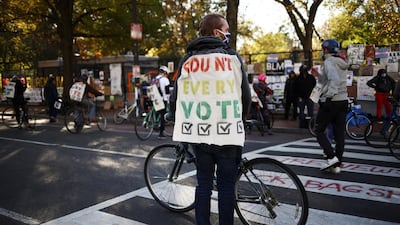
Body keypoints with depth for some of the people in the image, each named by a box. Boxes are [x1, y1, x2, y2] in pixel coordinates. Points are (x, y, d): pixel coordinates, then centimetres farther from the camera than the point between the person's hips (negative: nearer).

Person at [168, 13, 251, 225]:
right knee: (226, 185, 7)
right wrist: (239, 120, 21)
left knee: (204, 182, 14)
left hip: (199, 131, 3)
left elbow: (176, 95, 8)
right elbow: (245, 95, 4)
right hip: (227, 131, -3)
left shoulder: (187, 60, 6)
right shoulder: (232, 57, -1)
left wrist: (175, 118, 27)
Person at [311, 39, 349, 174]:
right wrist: (318, 75, 14)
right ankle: (337, 165, 9)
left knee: (319, 131, 3)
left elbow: (335, 80, -26)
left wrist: (328, 96, -25)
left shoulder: (328, 62, -9)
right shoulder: (341, 64, 18)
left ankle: (331, 157, -10)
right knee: (339, 133, 6)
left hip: (330, 102, -8)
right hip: (343, 101, 8)